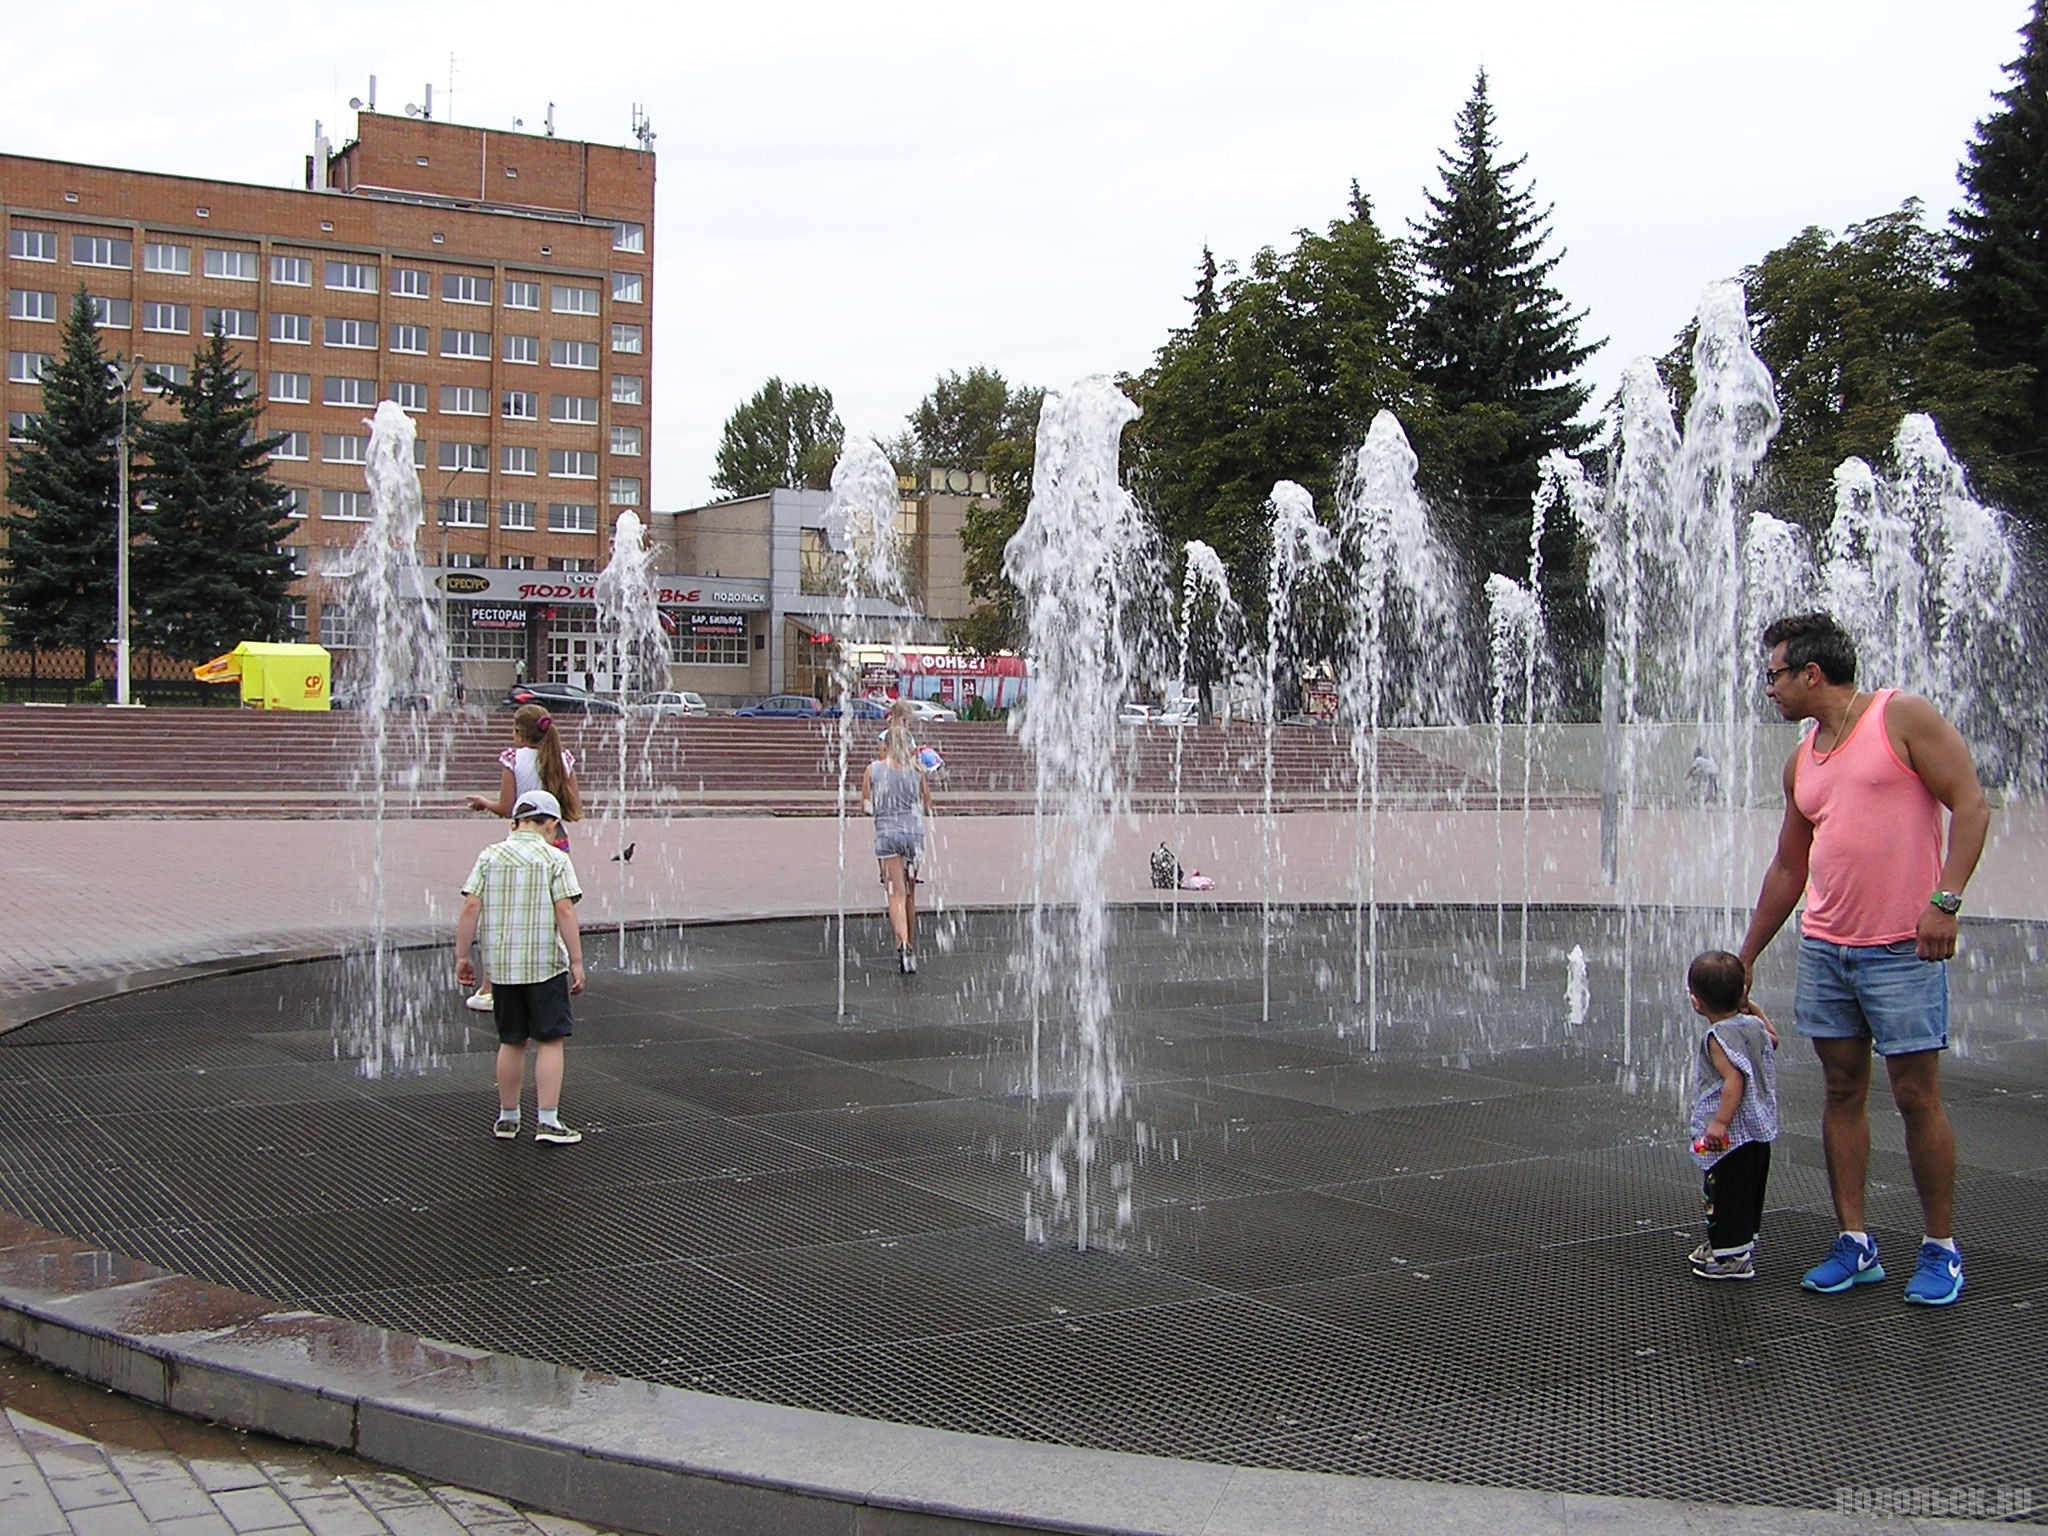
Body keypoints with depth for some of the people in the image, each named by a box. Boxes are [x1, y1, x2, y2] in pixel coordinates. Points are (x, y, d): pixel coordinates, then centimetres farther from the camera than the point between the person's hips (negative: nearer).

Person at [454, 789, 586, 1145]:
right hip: (545, 964, -4)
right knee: (550, 1041, 2)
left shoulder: (489, 857, 5)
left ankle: (508, 1118, 23)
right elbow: (565, 911, -12)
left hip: (502, 965, 4)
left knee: (511, 1042, 15)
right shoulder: (555, 859, -5)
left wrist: (463, 956, 5)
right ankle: (548, 1121, -2)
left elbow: (471, 906, -1)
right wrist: (576, 962, -8)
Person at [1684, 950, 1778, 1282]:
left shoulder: (1718, 1037, -19)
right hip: (1759, 1133, 9)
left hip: (1730, 1137, -9)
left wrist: (1720, 1122, -30)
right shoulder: (1755, 1026, 5)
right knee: (1748, 1195, 20)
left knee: (1726, 1195, 0)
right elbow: (1772, 1040, 28)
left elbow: (1734, 1080, -28)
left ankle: (1733, 1257, 4)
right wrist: (1753, 1009, 24)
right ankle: (1736, 1246, 32)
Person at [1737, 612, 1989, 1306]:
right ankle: (1854, 1244, 15)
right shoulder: (1801, 762, 15)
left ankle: (1941, 1250, 11)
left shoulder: (1903, 716, -4)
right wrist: (1746, 956, 22)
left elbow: (1970, 806, -9)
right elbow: (1788, 866, 22)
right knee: (1842, 1092, 7)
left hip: (1903, 949, -6)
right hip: (1823, 949, 6)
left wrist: (1945, 898, -20)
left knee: (1917, 1097, -2)